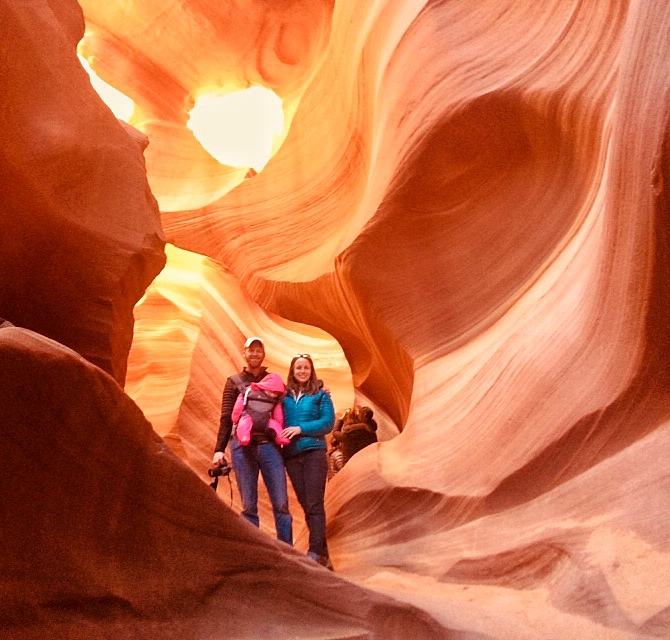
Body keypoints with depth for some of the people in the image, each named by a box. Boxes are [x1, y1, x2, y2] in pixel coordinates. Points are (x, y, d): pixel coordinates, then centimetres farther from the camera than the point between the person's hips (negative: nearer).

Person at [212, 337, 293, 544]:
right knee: (248, 506, 2)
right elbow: (226, 418, 7)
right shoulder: (234, 382, 12)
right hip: (242, 447, 0)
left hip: (269, 446, 1)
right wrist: (219, 449, -1)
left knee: (281, 504, -4)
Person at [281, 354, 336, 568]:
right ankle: (323, 554, 14)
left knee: (314, 504, -8)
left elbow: (328, 422, -6)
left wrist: (300, 428, -14)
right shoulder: (284, 396, 11)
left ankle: (315, 553, -10)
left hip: (314, 452, -4)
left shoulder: (320, 394, 3)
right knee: (305, 505, 7)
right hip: (291, 455, 4)